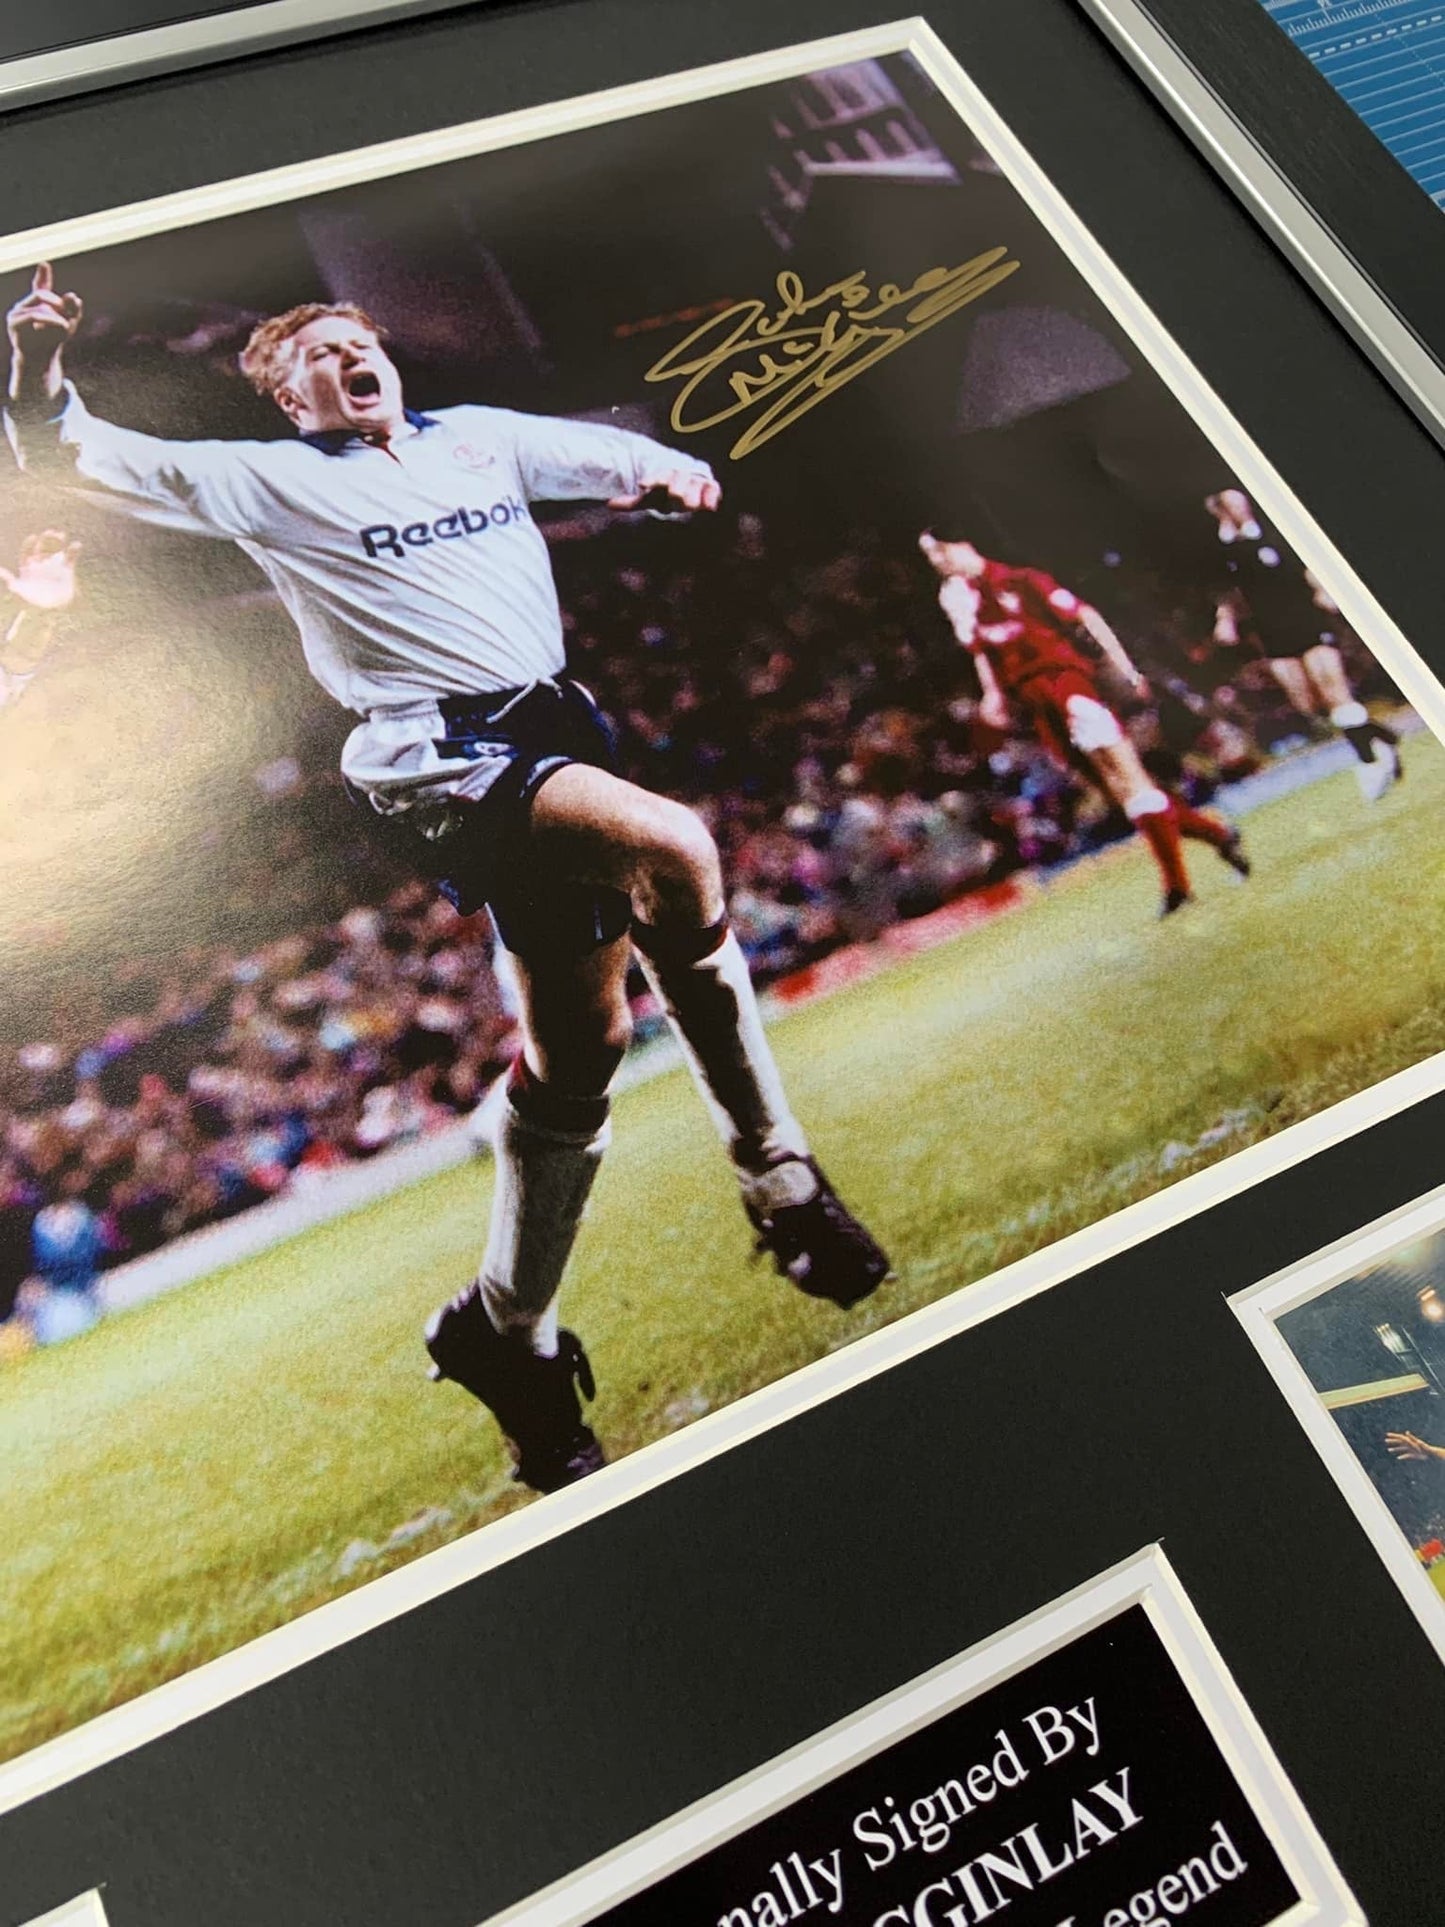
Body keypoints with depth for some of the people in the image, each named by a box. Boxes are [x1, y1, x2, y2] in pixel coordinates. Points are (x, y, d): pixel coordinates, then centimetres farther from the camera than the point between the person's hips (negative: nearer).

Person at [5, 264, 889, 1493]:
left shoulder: (479, 435, 21)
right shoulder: (273, 480, 8)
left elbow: (610, 454, 28)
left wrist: (672, 472, 5)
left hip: (555, 732, 7)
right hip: (444, 756, -7)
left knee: (583, 1042, 1)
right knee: (677, 851, -31)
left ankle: (511, 1330, 14)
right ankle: (779, 1179, -16)